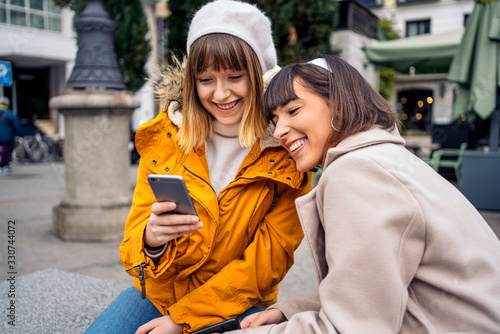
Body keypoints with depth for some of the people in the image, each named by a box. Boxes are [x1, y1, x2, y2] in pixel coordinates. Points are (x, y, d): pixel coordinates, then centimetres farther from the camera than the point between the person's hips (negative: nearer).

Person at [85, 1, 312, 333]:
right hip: (158, 292, 2)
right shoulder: (165, 136, -6)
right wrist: (151, 240, -29)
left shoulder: (286, 152, -11)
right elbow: (134, 243, -5)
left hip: (236, 304, -1)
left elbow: (269, 259, -10)